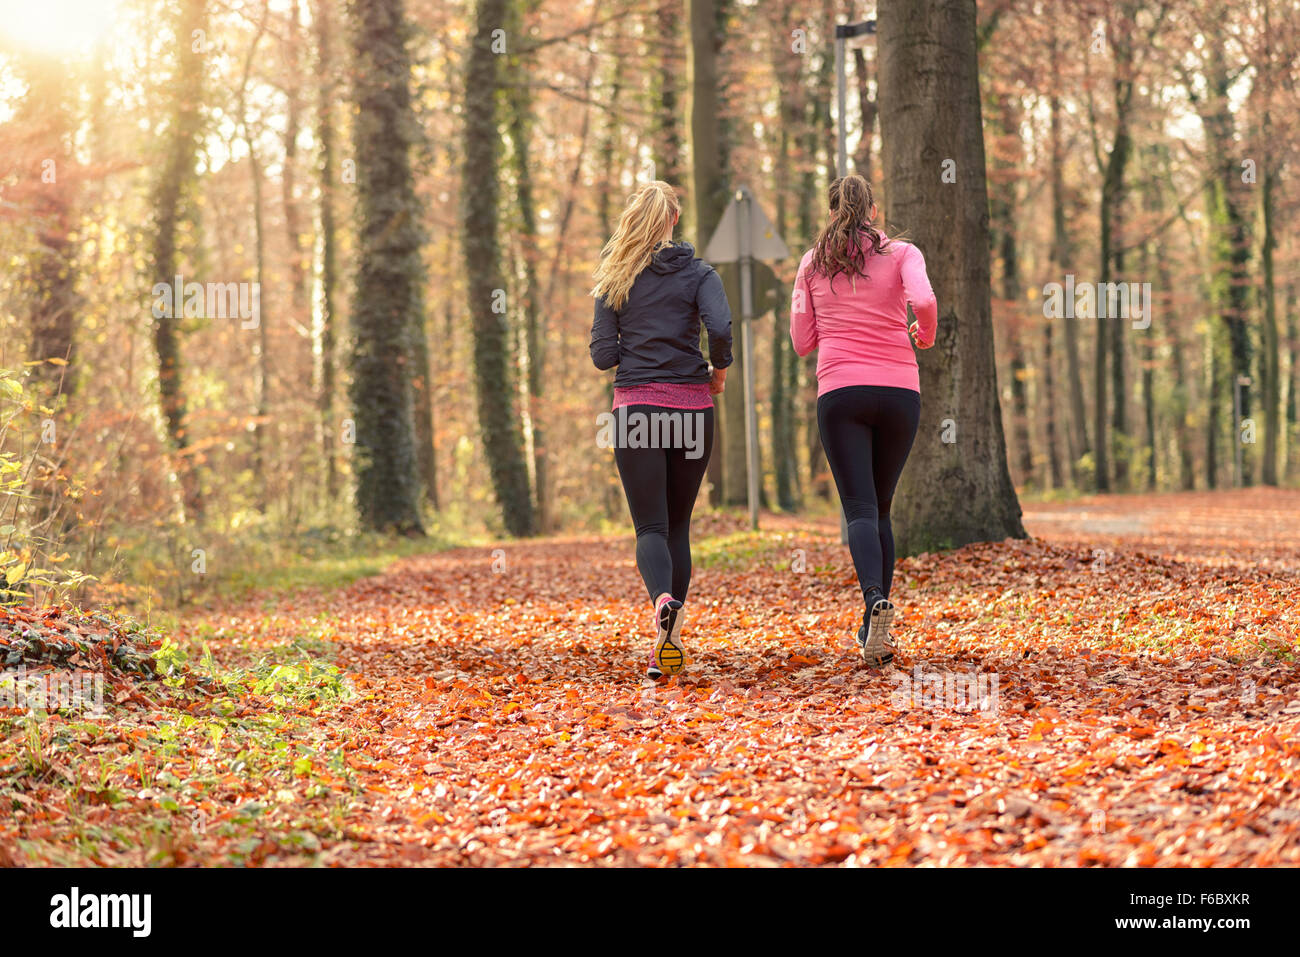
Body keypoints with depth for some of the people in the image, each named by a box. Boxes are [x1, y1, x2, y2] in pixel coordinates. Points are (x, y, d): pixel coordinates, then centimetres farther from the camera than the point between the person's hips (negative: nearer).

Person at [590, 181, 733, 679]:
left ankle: (663, 600, -34)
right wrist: (718, 371, 4)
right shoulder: (698, 273, 2)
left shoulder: (615, 281, 6)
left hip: (636, 407, 0)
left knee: (651, 526, -2)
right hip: (691, 408, 0)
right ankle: (669, 640, 9)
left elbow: (603, 354, 0)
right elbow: (721, 327, -14)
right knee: (678, 525, 12)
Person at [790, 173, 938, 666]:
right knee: (880, 507, 13)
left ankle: (876, 599, -33)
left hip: (840, 392, 0)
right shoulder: (901, 253, 4)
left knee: (860, 509, -7)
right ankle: (873, 626, 12)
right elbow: (924, 301, -15)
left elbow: (802, 341, 9)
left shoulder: (812, 263, 10)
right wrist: (925, 335, 5)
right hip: (899, 390, 1)